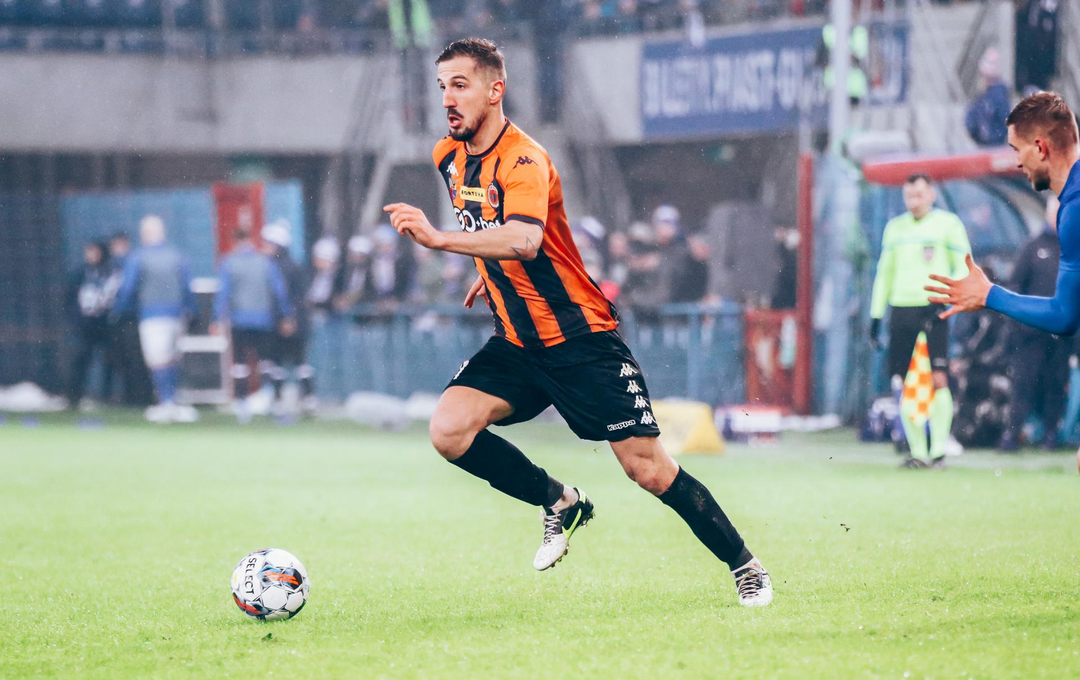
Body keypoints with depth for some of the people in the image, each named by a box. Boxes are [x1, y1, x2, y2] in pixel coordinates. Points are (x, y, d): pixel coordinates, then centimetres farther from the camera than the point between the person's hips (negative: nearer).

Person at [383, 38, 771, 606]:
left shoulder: (523, 160, -20)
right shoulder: (449, 157, 4)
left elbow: (523, 240, -40)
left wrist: (439, 239, -45)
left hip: (580, 339, -7)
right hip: (516, 342, 7)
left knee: (648, 470, -6)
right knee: (449, 430, -16)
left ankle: (744, 565, 13)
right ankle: (560, 504, 6)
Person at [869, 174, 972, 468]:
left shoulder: (948, 224, 2)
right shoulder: (895, 228, 15)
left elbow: (964, 268, 1)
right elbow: (884, 272, 21)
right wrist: (876, 315, 16)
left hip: (933, 309, -4)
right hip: (900, 309, 4)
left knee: (939, 379, -14)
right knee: (902, 386, -1)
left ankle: (938, 450, -9)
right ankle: (918, 452, 6)